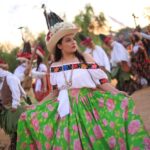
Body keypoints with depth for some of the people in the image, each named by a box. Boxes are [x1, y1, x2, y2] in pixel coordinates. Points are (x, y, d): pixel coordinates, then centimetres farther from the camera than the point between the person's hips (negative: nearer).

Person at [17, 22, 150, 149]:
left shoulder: (85, 58, 0)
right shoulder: (54, 67, 6)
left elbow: (102, 81, -4)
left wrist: (119, 95, -16)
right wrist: (44, 107, 15)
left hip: (89, 104, -2)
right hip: (66, 109, 2)